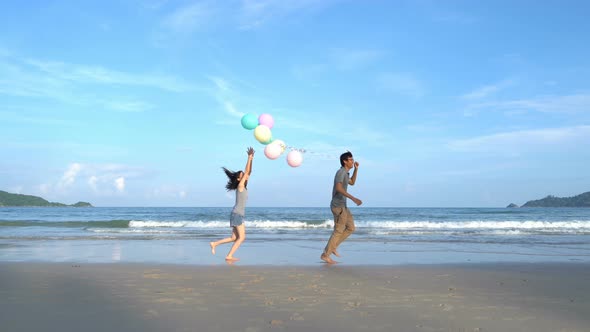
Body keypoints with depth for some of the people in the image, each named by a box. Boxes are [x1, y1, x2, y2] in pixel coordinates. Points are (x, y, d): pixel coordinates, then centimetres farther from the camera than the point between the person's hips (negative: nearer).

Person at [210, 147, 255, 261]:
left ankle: (214, 244, 14)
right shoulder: (240, 185, -8)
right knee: (241, 237, -7)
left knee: (234, 238, 10)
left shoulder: (244, 186, 13)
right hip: (237, 214, -9)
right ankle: (229, 256, -6)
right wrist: (249, 157, -11)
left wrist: (251, 158, 7)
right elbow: (246, 171, -13)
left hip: (239, 214, 9)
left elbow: (249, 172, 12)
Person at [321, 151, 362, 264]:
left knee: (351, 228, 13)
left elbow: (352, 183, 33)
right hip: (338, 206, -10)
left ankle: (332, 246, 15)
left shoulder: (345, 173, 16)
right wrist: (353, 198, -35)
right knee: (338, 231, -5)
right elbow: (338, 188, -31)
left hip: (342, 206, 10)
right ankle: (325, 255, 0)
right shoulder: (341, 172, -16)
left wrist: (356, 169, 21)